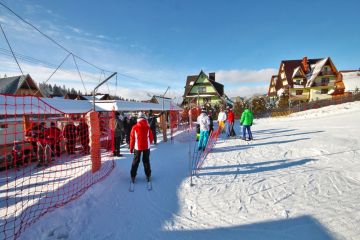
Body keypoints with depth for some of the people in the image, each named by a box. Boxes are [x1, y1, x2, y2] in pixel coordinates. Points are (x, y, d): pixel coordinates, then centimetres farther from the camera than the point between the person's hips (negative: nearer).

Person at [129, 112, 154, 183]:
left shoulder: (135, 127, -7)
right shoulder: (148, 127, -4)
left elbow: (132, 138, -3)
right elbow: (151, 138, 2)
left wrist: (131, 148, 7)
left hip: (137, 147, -1)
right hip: (146, 147, 1)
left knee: (135, 161, 13)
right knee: (146, 161, 14)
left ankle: (133, 176, 15)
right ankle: (148, 175, 18)